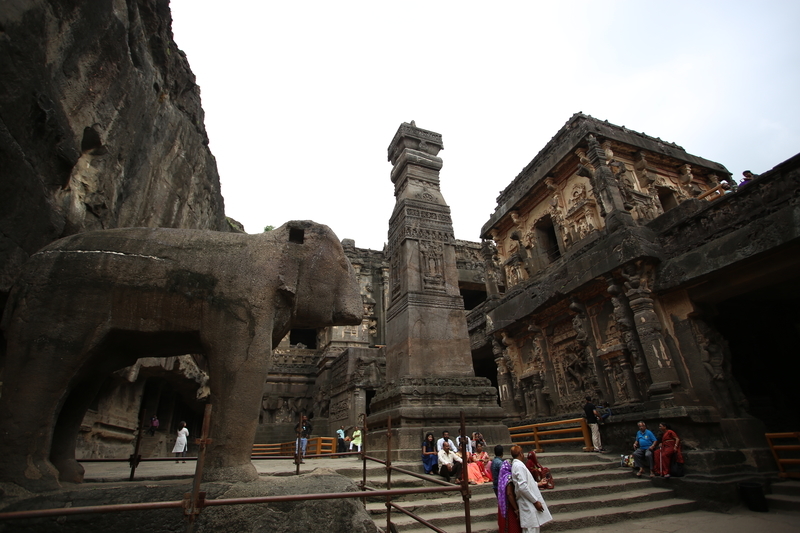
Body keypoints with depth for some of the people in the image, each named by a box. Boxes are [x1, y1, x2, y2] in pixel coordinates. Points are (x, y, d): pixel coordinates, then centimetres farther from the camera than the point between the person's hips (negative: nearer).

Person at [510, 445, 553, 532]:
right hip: (529, 505, -9)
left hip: (529, 504, 9)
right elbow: (523, 487, -24)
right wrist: (535, 501, -17)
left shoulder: (516, 465, 12)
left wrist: (538, 484, 30)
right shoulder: (519, 465, -19)